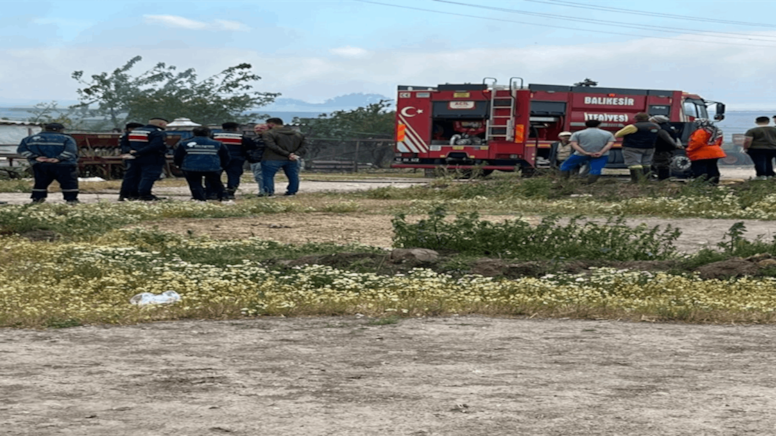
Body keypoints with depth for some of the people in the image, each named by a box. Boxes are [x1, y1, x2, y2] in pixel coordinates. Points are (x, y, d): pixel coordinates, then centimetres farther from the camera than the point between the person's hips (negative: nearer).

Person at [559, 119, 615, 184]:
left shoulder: (577, 134, 10)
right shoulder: (608, 134, 12)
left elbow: (573, 144, -4)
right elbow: (610, 144, -3)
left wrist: (585, 153, -14)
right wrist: (600, 153, -14)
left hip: (581, 154, 0)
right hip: (601, 155, 0)